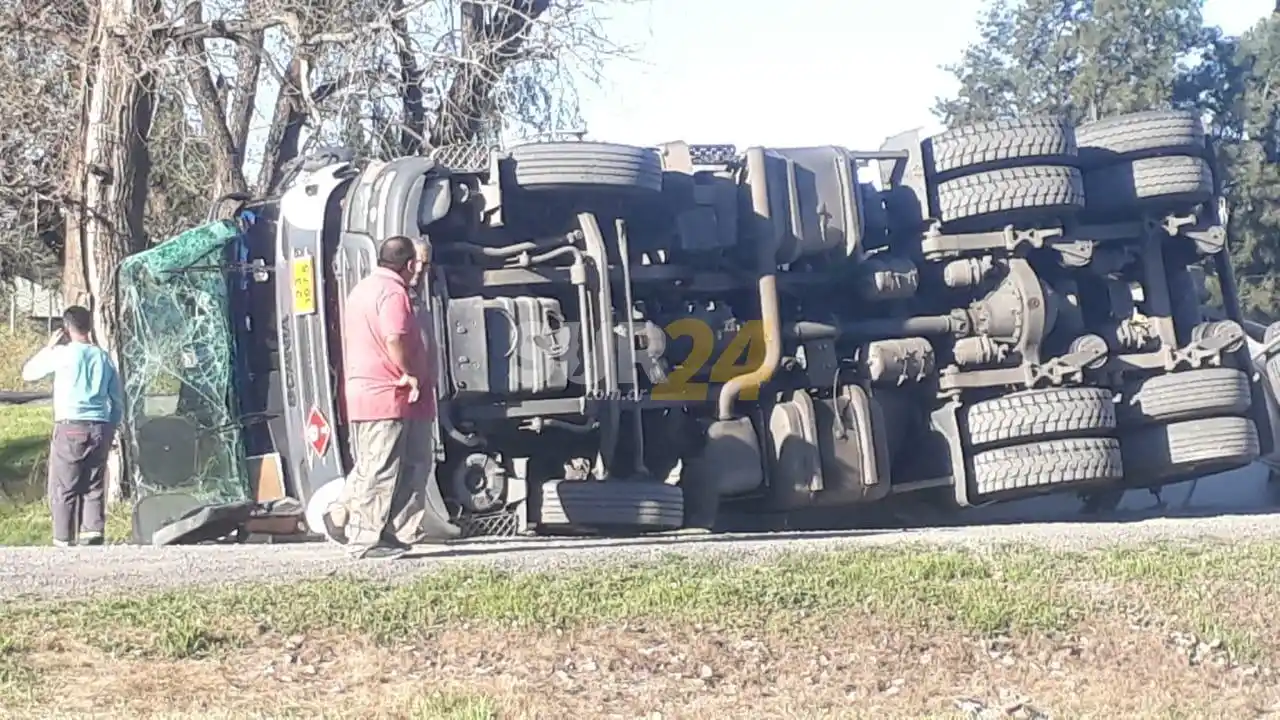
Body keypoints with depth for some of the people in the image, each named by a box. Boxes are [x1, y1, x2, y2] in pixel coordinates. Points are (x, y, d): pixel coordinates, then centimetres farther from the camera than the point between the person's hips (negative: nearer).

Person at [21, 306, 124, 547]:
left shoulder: (61, 353, -4)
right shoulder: (103, 357, 10)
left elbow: (28, 373, 10)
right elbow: (118, 400, 12)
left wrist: (50, 346, 16)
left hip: (71, 428, -4)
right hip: (99, 429, 4)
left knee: (63, 489, 3)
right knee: (94, 488, 9)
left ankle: (64, 543, 3)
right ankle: (93, 535, 0)